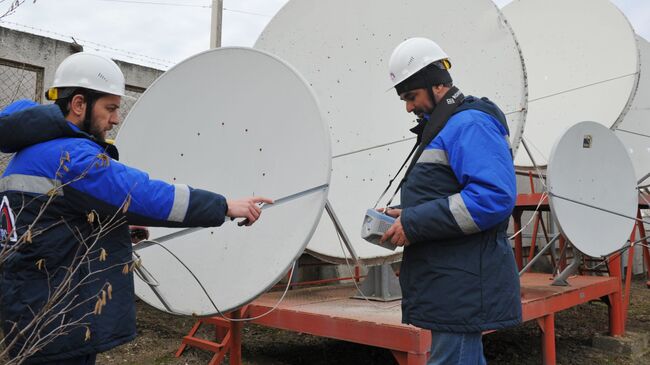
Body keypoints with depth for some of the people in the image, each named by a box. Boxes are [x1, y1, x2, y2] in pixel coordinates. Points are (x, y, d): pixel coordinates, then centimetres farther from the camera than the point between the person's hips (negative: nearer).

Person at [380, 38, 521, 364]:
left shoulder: (471, 124, -15)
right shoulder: (444, 127, 18)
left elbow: (494, 196, -27)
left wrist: (414, 223, -23)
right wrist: (403, 215, 8)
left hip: (463, 285, -11)